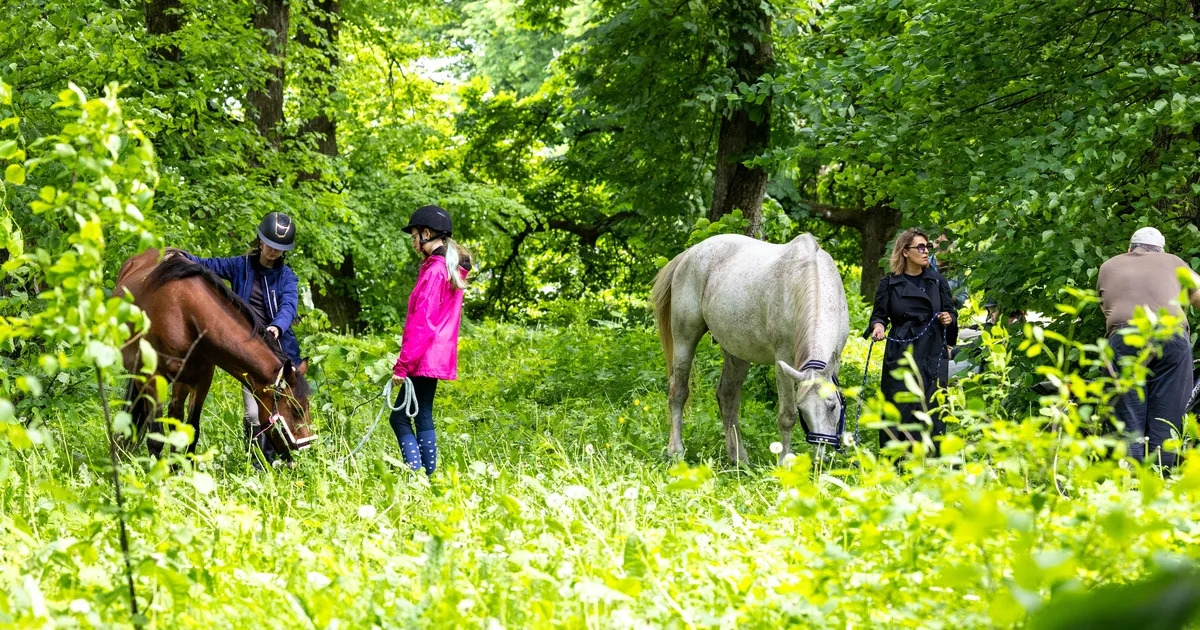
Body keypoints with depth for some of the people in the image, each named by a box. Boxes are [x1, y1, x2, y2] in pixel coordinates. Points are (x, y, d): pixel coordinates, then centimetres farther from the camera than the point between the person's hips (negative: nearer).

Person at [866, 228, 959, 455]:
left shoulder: (937, 281, 10)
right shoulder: (889, 284, 5)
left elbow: (952, 312, 17)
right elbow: (879, 314, 11)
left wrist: (949, 319, -4)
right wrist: (878, 326, -11)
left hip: (933, 355, 2)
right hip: (901, 355, -1)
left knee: (932, 408, -2)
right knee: (901, 409, -3)